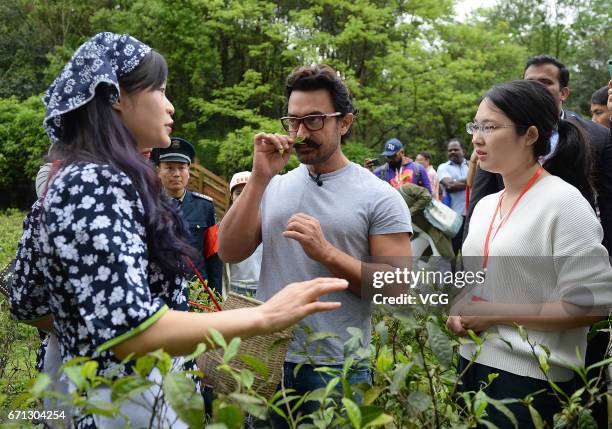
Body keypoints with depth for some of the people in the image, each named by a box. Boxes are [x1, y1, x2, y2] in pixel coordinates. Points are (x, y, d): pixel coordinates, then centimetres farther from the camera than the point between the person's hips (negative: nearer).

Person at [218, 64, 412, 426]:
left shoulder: (380, 197, -7)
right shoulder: (274, 188, 5)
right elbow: (230, 253, -4)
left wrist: (327, 253, -20)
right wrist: (259, 178, -12)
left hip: (337, 368, -3)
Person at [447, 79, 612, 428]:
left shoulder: (564, 203, -14)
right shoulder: (485, 205, 9)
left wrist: (496, 314, -17)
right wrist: (460, 311, -1)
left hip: (531, 379, -7)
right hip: (474, 364, 7)